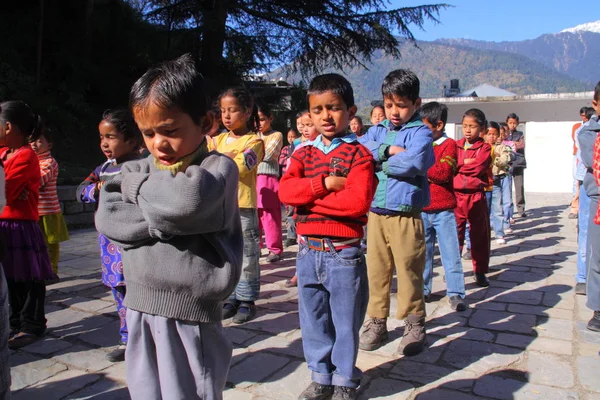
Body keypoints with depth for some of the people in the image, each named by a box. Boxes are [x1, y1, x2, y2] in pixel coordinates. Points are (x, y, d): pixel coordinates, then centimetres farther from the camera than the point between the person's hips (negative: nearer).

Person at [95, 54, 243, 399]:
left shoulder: (218, 167, -8)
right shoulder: (139, 168, 7)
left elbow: (189, 199, -29)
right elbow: (107, 219, -5)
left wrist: (136, 184, -11)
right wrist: (166, 220, -16)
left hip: (190, 316, -5)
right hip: (141, 311, 5)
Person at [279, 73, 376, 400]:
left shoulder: (358, 153, -6)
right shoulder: (303, 153, 8)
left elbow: (359, 201, -21)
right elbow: (285, 189, -8)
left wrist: (307, 196, -16)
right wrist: (326, 183, -19)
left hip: (344, 253, -4)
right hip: (308, 251, 4)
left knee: (345, 322, 10)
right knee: (313, 320, 16)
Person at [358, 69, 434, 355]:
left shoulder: (421, 132, -3)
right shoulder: (378, 130, 12)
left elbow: (413, 162, -21)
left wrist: (377, 159, -9)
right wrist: (388, 150, -16)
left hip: (406, 216, -4)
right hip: (375, 213, 4)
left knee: (409, 272, 5)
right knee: (376, 270, 11)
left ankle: (414, 325, 23)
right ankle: (377, 321, 26)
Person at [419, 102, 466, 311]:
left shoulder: (448, 144, -6)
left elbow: (444, 173, -20)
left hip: (443, 210, -5)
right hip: (421, 210, 5)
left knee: (450, 253, 2)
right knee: (423, 252, 13)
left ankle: (455, 293, 12)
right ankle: (423, 289, 24)